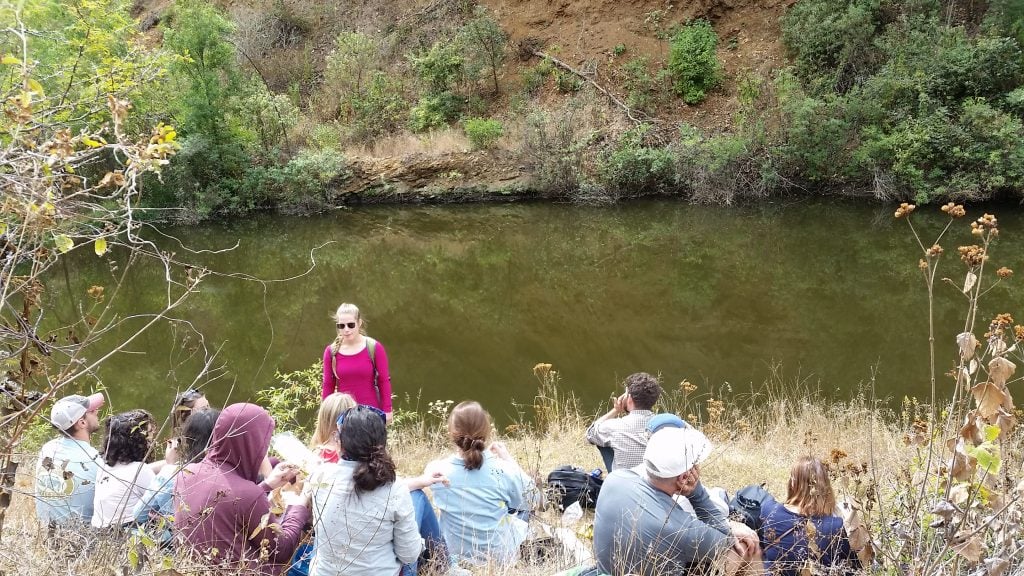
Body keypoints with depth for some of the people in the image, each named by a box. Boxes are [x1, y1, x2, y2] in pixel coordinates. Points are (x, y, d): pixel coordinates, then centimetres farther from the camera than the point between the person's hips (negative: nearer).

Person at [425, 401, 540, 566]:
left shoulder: (435, 470, -21)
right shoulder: (503, 471, -25)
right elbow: (532, 498, -5)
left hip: (455, 553, 2)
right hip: (501, 554, -2)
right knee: (523, 504, 25)